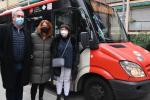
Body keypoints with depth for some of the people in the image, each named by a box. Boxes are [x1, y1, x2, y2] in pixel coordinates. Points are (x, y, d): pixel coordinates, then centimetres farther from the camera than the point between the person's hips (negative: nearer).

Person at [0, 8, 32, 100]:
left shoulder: (26, 32, 7)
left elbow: (29, 48, 13)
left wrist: (28, 59, 3)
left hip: (23, 66, 4)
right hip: (9, 65, -3)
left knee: (20, 89, 17)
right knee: (10, 89, 10)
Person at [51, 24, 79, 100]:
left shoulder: (72, 39, -3)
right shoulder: (57, 39, -5)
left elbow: (75, 53, -1)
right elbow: (53, 52, -3)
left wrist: (74, 64, -4)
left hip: (69, 64, 1)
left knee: (67, 80, 14)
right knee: (59, 79, 13)